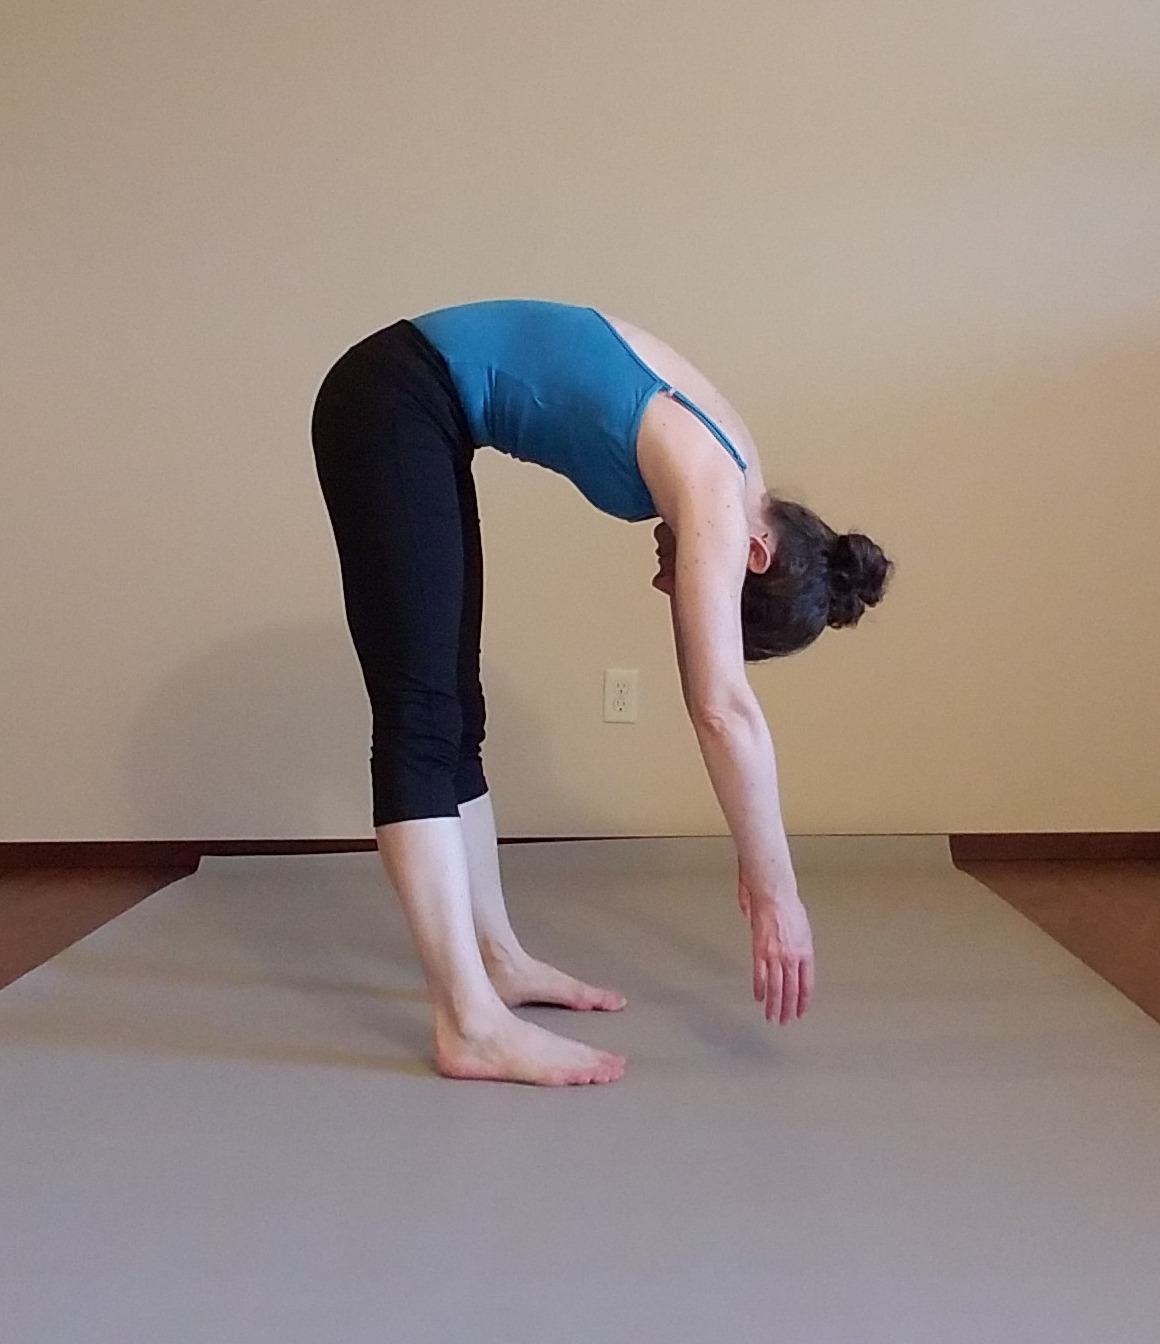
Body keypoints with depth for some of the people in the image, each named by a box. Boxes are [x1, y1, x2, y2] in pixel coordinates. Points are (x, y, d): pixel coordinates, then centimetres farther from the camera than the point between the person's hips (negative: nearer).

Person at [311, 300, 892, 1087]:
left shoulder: (720, 475, 7)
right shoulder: (717, 498, -19)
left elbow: (714, 700, 9)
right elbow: (725, 708, -25)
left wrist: (756, 860, 11)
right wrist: (777, 895, -21)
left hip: (421, 407, 9)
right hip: (392, 400, -9)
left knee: (453, 704, 8)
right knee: (422, 710, -16)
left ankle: (496, 957, 16)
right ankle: (472, 1023, -16)